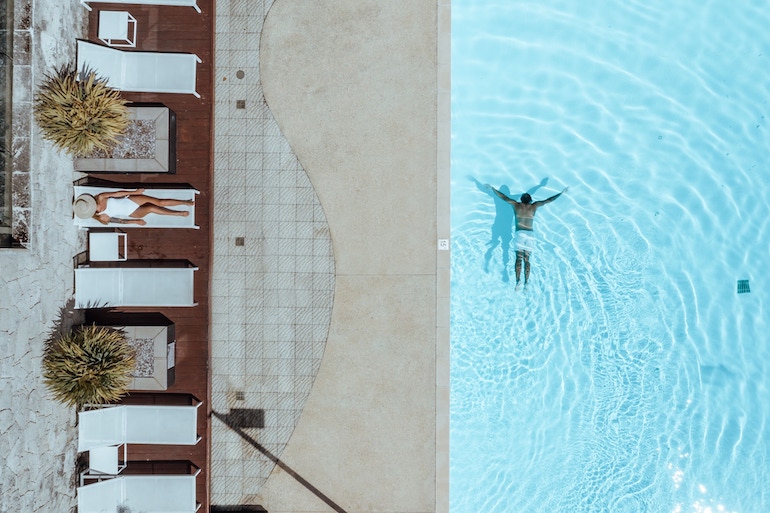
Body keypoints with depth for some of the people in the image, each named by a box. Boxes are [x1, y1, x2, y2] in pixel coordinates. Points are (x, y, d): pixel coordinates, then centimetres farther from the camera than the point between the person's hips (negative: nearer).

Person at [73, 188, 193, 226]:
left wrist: (135, 192, -2)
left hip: (129, 199, 2)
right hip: (132, 213, -2)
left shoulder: (100, 197, -12)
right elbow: (117, 221, -6)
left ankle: (186, 202, -3)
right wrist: (136, 222, -5)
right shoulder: (102, 218, -14)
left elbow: (117, 193, -5)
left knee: (159, 202, -11)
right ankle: (180, 213, -4)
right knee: (152, 209, -21)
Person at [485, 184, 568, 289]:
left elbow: (503, 197, 15)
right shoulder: (534, 206, 11)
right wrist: (561, 193, 30)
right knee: (527, 259, 5)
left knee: (519, 258, -6)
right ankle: (526, 283, -4)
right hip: (530, 234, 2)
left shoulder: (516, 205, 8)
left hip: (520, 233, -2)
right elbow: (548, 200, 19)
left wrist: (492, 189, 24)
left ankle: (518, 280, -25)